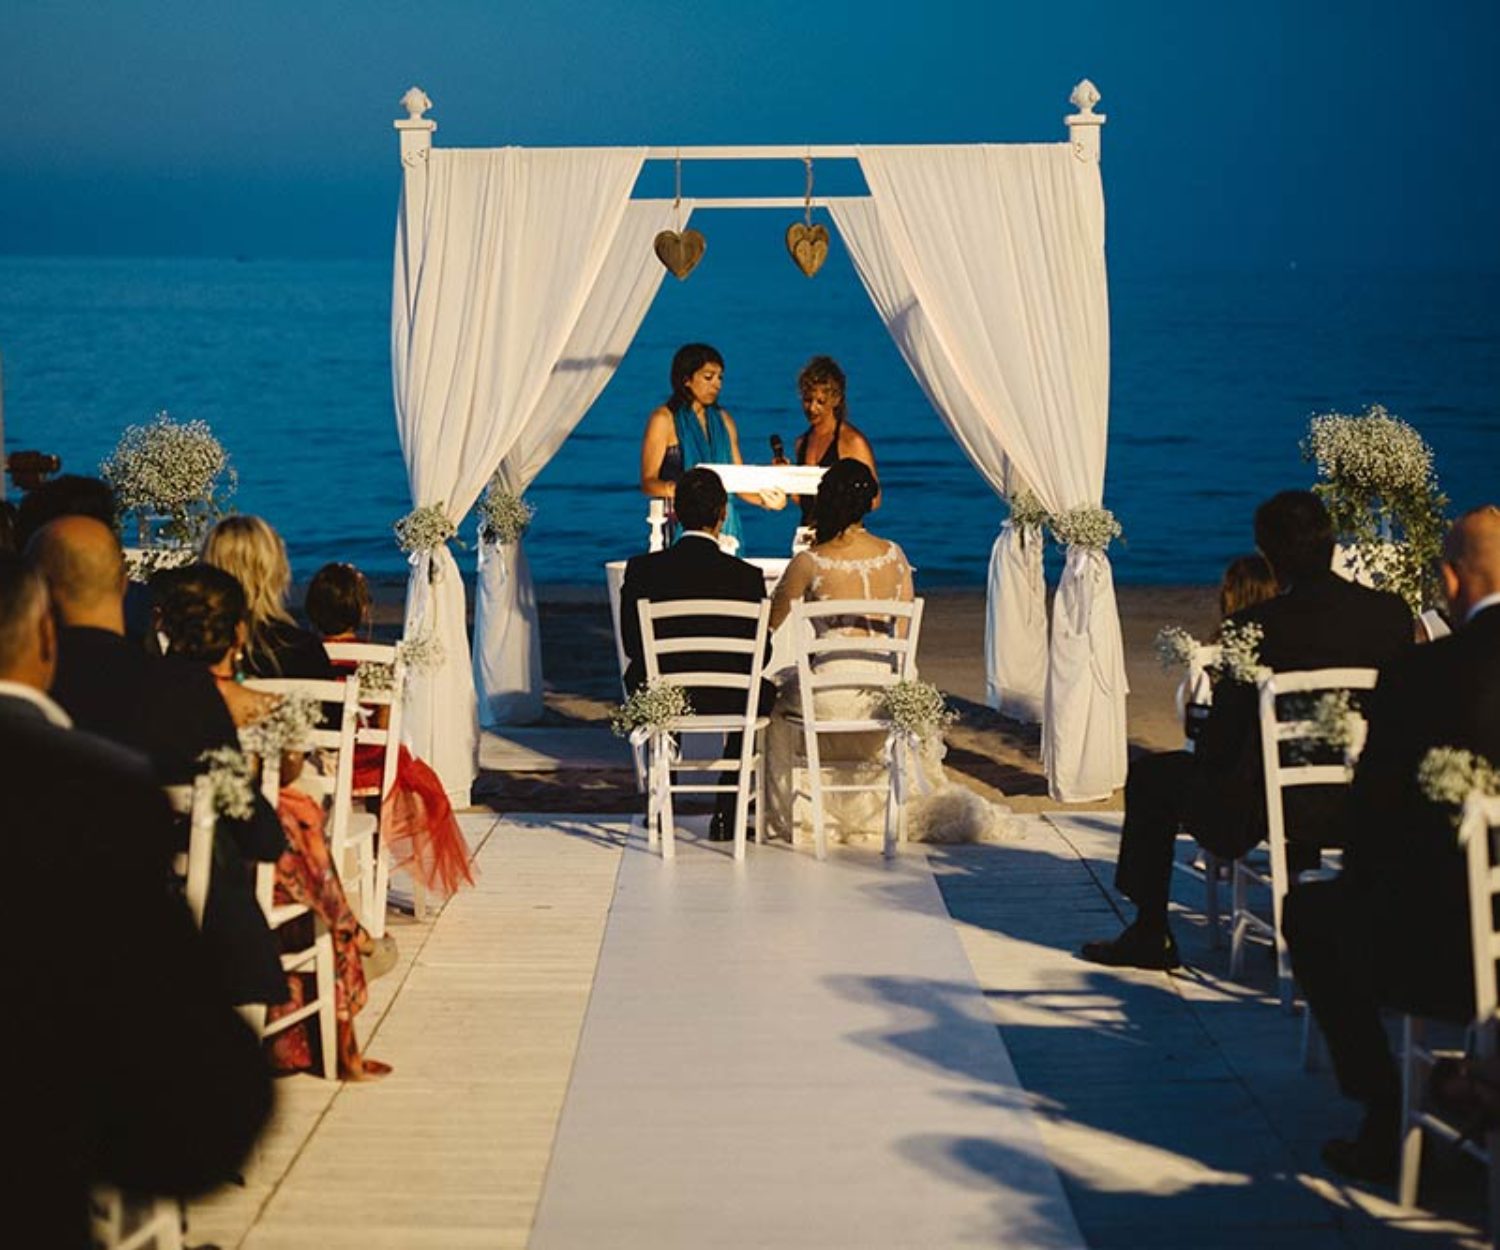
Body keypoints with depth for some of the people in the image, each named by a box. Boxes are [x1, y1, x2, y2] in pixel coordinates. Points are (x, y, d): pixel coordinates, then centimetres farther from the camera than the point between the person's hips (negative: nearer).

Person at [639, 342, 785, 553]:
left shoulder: (724, 421, 17)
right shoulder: (664, 419, 1)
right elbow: (648, 482, -6)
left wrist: (764, 499, -6)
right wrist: (675, 488, -27)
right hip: (681, 526, -4)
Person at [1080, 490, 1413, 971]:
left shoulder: (1255, 626, -17)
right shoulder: (1391, 613, -5)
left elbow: (1218, 745, -10)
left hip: (1266, 811, -5)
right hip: (1365, 810, 5)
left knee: (1149, 776, 19)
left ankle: (1150, 934, 28)